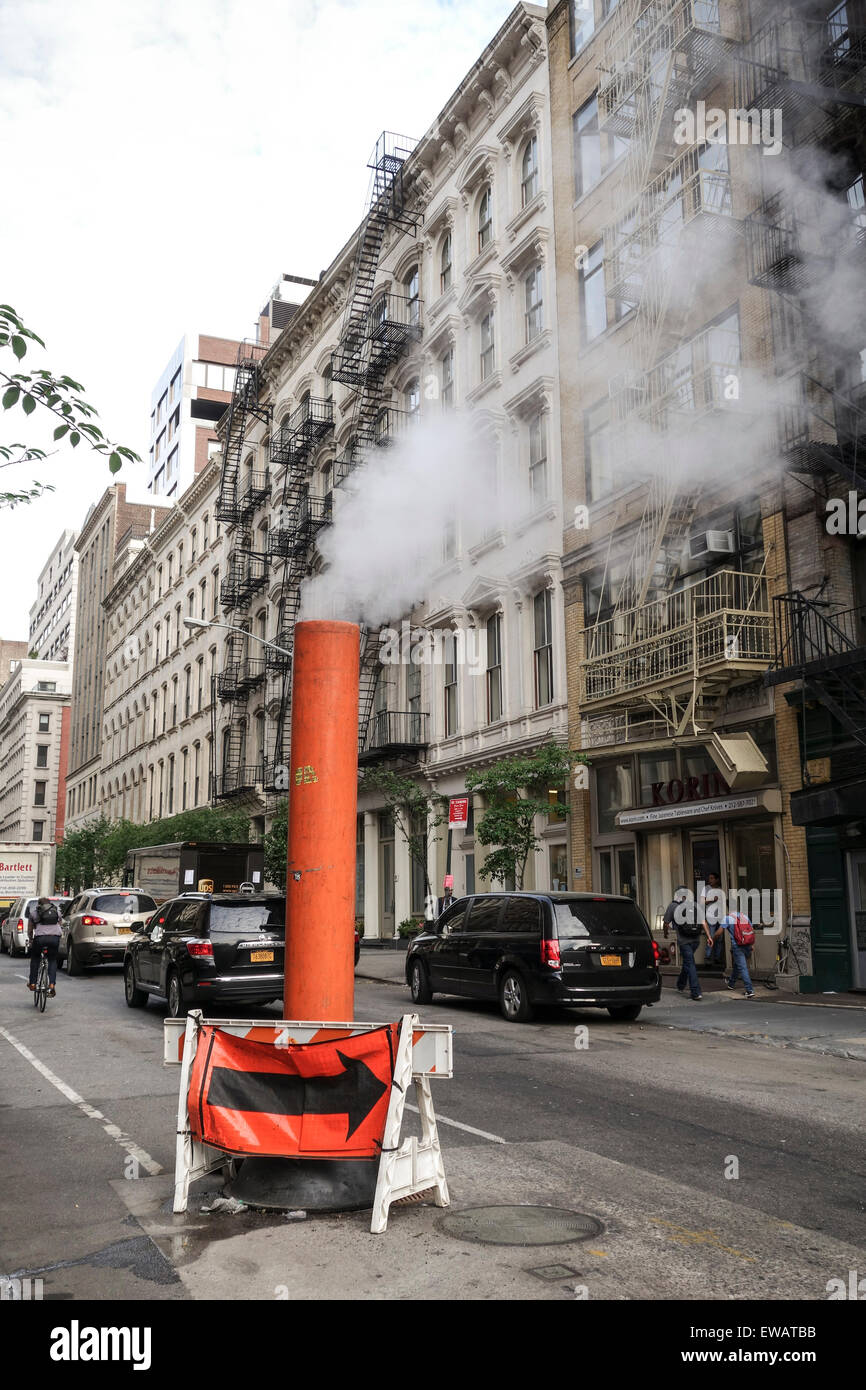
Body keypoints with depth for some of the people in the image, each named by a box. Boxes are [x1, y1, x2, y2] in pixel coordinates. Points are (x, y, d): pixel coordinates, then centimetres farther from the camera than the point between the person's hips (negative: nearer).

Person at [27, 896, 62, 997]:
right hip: (55, 937, 1)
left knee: (35, 958, 23)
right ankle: (52, 985, 2)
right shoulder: (56, 911, 24)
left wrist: (30, 941, 38)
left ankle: (32, 983, 23)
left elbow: (30, 930, 22)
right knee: (52, 960, 16)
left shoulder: (33, 911, 19)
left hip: (40, 937, -1)